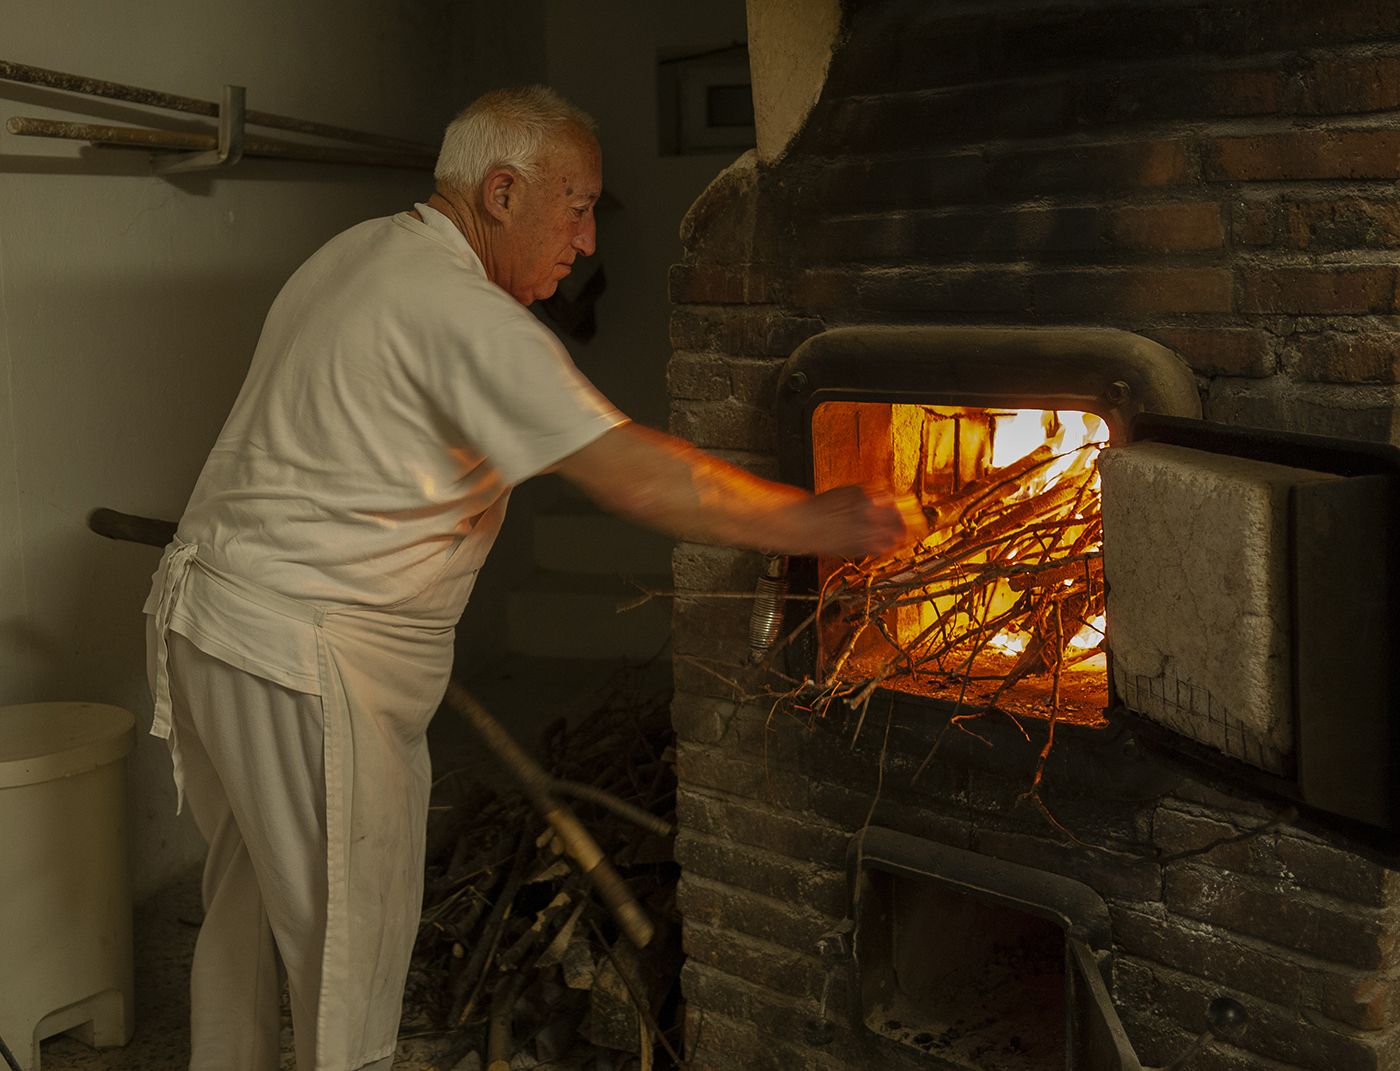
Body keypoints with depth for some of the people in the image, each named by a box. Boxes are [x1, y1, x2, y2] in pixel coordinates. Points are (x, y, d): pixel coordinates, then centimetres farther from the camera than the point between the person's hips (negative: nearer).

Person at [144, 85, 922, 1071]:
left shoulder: (359, 253, 12)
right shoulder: (463, 314, -20)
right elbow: (640, 479, -24)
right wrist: (817, 523, -15)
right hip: (301, 656, -10)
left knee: (250, 897, 21)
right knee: (351, 924, 1)